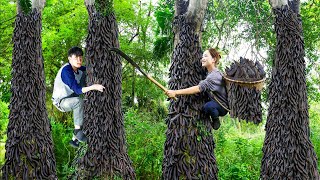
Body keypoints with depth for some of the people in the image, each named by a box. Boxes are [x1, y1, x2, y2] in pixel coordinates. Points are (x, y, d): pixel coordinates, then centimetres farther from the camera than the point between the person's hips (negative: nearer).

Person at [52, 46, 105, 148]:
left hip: (71, 98, 9)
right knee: (78, 101, -33)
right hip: (60, 101, -9)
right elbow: (77, 90, -33)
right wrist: (93, 87, -44)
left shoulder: (79, 69, 1)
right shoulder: (66, 71, -24)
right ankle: (77, 130, -22)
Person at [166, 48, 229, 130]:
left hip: (222, 107, -9)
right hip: (214, 102, 9)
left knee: (208, 106, -36)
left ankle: (216, 120, -8)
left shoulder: (215, 75, -28)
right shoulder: (209, 73, 4)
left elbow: (199, 88, -38)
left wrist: (176, 92, -44)